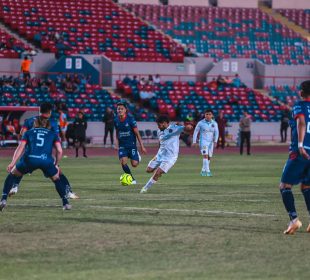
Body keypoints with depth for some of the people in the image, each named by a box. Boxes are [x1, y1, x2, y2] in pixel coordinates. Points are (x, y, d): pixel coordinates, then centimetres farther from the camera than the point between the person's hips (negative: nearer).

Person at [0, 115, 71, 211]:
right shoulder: (53, 134, 26)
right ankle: (65, 203, 12)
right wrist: (56, 165, 26)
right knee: (57, 179, 27)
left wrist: (13, 163, 2)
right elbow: (59, 151, 13)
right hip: (46, 161, 0)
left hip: (29, 159, 0)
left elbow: (20, 148, 11)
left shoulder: (28, 133, 26)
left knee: (12, 174, 23)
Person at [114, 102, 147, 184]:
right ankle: (132, 179, 3)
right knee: (123, 163, -17)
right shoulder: (116, 120, -1)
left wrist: (142, 146, -10)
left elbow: (137, 133, -10)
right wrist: (117, 143, 13)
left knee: (134, 164, -9)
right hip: (122, 145, 3)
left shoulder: (130, 119, -14)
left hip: (131, 144, -3)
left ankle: (137, 157, 29)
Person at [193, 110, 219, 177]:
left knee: (209, 157, 8)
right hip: (203, 141, -4)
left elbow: (216, 132, 3)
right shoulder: (201, 123, -3)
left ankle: (203, 171, 25)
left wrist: (215, 140, -12)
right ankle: (207, 171, -25)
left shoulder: (214, 123, 4)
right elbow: (196, 132, 2)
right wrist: (194, 141, -2)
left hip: (211, 142, 4)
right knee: (205, 155, -19)